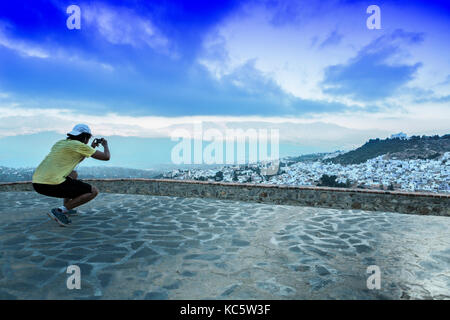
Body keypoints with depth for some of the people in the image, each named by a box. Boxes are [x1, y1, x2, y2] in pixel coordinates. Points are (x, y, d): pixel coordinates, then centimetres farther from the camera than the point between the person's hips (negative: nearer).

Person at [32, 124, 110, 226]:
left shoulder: (61, 142, 20)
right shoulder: (79, 145, -4)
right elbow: (106, 157, 0)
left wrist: (92, 148, 37)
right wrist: (105, 145, 22)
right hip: (52, 185, -9)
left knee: (73, 174, 34)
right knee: (94, 191, -2)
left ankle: (65, 207, 25)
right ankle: (59, 211, -9)